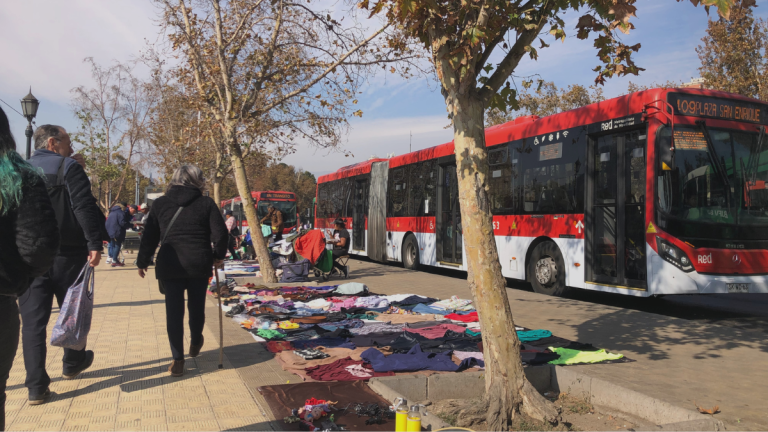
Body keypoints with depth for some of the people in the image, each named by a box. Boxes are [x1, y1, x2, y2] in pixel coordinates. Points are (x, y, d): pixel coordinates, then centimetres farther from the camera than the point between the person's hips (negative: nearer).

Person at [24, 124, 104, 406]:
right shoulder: (69, 167, -7)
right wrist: (94, 244, -19)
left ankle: (37, 387, 5)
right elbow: (84, 207, -18)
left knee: (33, 320, 4)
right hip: (67, 255, -4)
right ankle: (72, 364, 31)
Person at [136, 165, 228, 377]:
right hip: (200, 264, 0)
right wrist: (218, 256, 12)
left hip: (170, 266, 0)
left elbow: (149, 236, 6)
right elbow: (220, 233, -4)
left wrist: (142, 262, 15)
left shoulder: (160, 203, 4)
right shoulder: (206, 203, -1)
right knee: (197, 307, 18)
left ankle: (178, 361, 5)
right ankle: (195, 343, 40)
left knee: (174, 312, 5)